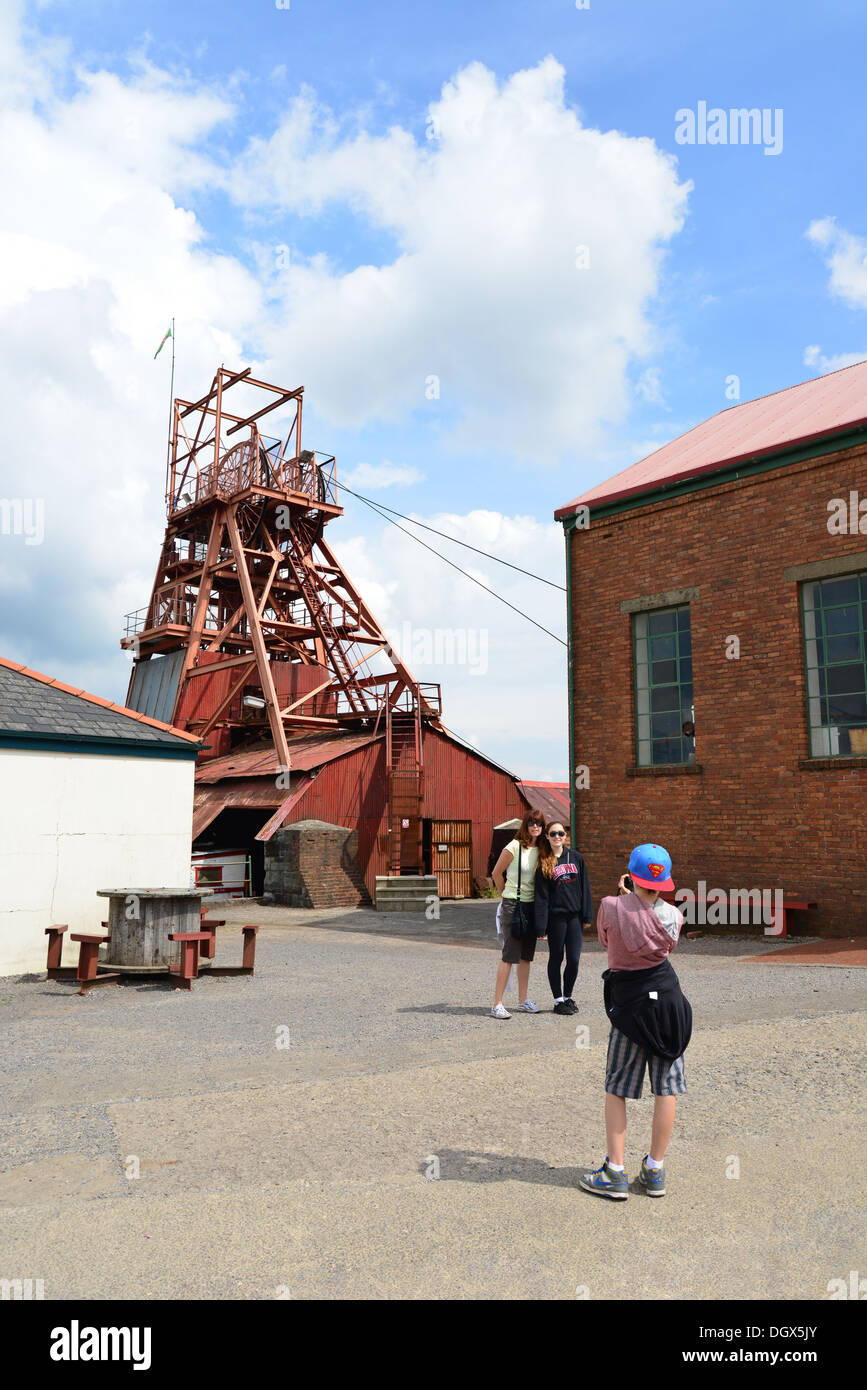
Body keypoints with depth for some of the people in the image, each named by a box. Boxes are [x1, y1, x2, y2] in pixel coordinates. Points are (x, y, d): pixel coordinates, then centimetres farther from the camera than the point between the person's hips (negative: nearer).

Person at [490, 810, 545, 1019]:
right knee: (510, 955, -8)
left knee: (526, 955, 11)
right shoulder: (514, 847, -11)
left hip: (532, 905, 6)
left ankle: (523, 1001, 20)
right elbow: (496, 873, -3)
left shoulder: (540, 849, 6)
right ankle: (497, 1004, -5)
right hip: (513, 904, -6)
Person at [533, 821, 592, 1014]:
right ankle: (558, 1000, 19)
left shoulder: (576, 857, 7)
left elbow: (584, 888, 9)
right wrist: (541, 926, -9)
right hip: (555, 917, -3)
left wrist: (587, 915, 4)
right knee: (556, 958, 7)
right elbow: (541, 896, -5)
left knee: (574, 960, 3)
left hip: (574, 916, 3)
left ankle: (568, 996, 22)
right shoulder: (543, 863, -2)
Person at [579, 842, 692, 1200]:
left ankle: (614, 1174, 10)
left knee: (616, 1089, 9)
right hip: (667, 996, 2)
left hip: (629, 1003, -2)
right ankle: (654, 1171, 18)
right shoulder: (671, 916, -7)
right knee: (666, 1088, 11)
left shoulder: (610, 907, -14)